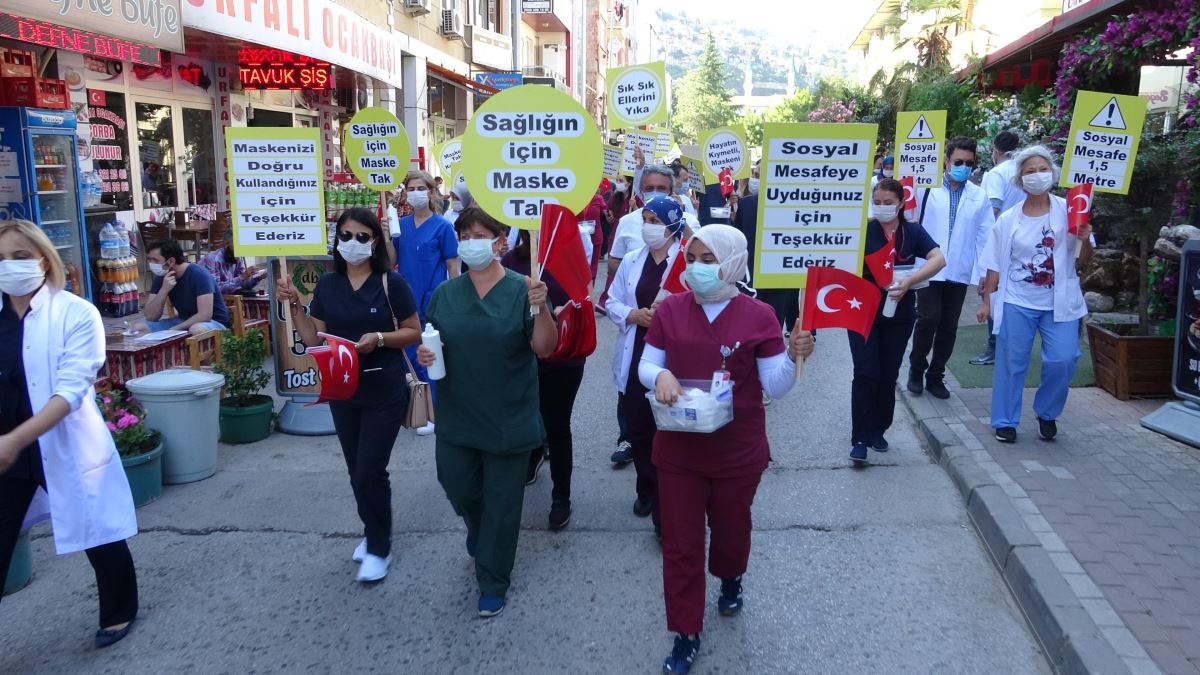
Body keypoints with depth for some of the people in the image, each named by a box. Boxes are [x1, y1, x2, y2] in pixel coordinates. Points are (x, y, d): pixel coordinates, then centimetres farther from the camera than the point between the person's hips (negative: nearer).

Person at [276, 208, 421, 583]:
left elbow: (414, 332, -6)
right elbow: (313, 339, 4)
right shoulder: (327, 284, 2)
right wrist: (294, 305, -7)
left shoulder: (391, 283, -10)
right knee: (357, 471, 15)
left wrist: (380, 338, -22)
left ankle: (379, 548, 14)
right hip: (342, 390, 5)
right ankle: (372, 534, 35)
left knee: (370, 471, -4)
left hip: (384, 392, -5)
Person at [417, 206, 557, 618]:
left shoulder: (521, 290, -9)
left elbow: (545, 348, -14)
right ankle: (478, 529, 52)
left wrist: (541, 309, -31)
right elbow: (432, 341, 12)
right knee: (459, 489, 16)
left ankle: (493, 583, 24)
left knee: (502, 502, 6)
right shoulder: (446, 293, 3)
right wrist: (424, 353, -11)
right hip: (457, 415, 4)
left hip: (509, 418, -3)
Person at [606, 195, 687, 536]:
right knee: (637, 430, 15)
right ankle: (647, 489, 37)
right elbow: (613, 303, 10)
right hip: (635, 357, 6)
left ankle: (666, 507, 13)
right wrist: (634, 315, -8)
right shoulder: (631, 261, 9)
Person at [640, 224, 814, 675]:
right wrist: (659, 375, -22)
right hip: (678, 448, 1)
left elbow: (776, 386, -8)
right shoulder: (670, 309, -3)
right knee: (679, 542, 6)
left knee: (730, 528, 21)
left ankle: (731, 580, 56)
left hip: (738, 450, -1)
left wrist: (793, 357, -28)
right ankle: (686, 637, 22)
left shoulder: (758, 316, -9)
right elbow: (645, 367, 1)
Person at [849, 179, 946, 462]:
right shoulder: (863, 230, -5)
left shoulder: (913, 232, 0)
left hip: (899, 315, 2)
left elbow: (939, 259, -13)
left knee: (888, 375, 10)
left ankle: (878, 431, 26)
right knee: (866, 373, -7)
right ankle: (860, 438, -1)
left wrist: (909, 281, -26)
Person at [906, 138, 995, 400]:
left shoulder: (979, 196, 5)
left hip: (959, 271, 3)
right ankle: (917, 368, 13)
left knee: (949, 327, 8)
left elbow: (984, 237, 5)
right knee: (929, 319, -10)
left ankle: (935, 376, 23)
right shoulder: (927, 188, -3)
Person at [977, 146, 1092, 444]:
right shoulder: (1008, 219, 0)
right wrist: (987, 301, 1)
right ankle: (1005, 422, 19)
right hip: (1016, 302, 0)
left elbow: (1082, 262, 2)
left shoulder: (1069, 211, -1)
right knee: (1011, 363, 4)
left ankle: (1047, 413, 18)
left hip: (1060, 302, 0)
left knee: (1063, 360, -7)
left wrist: (1086, 240, -17)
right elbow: (995, 265, 4)